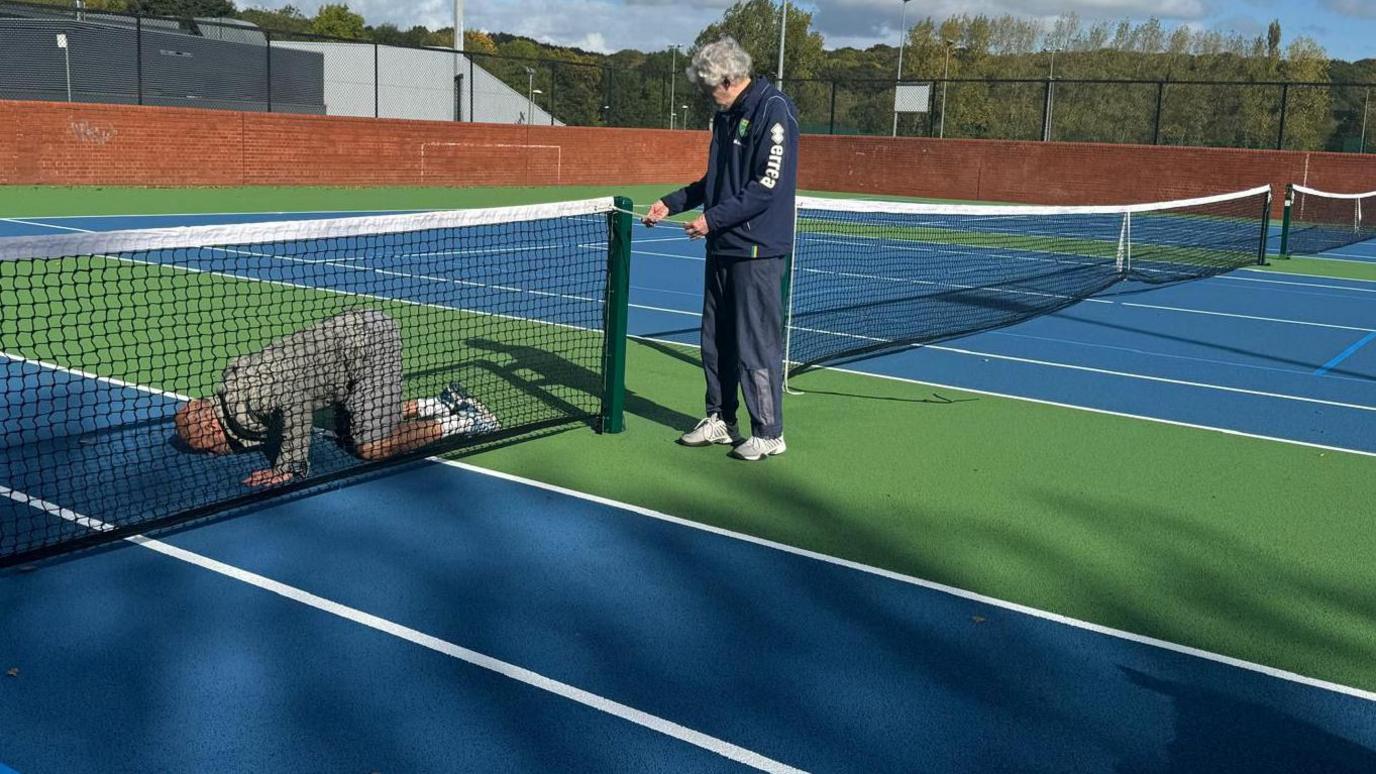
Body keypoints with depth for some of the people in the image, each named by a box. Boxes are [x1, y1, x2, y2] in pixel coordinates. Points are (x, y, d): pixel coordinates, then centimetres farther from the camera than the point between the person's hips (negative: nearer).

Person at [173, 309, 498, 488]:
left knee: (371, 448, -14)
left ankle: (458, 423, 0)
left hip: (370, 338, -11)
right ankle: (441, 405, 21)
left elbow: (298, 401, -38)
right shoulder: (231, 381, 8)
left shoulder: (244, 397, -21)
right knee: (351, 437, 18)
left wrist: (289, 467, -29)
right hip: (356, 334, 11)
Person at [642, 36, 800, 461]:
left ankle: (768, 434, 7)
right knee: (716, 340, 13)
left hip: (757, 250, -9)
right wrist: (671, 203, 12)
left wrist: (713, 219, -19)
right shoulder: (726, 116, 15)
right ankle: (720, 419, 25)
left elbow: (768, 184, -19)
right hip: (723, 248, 9)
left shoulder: (773, 110, -12)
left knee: (757, 345, -4)